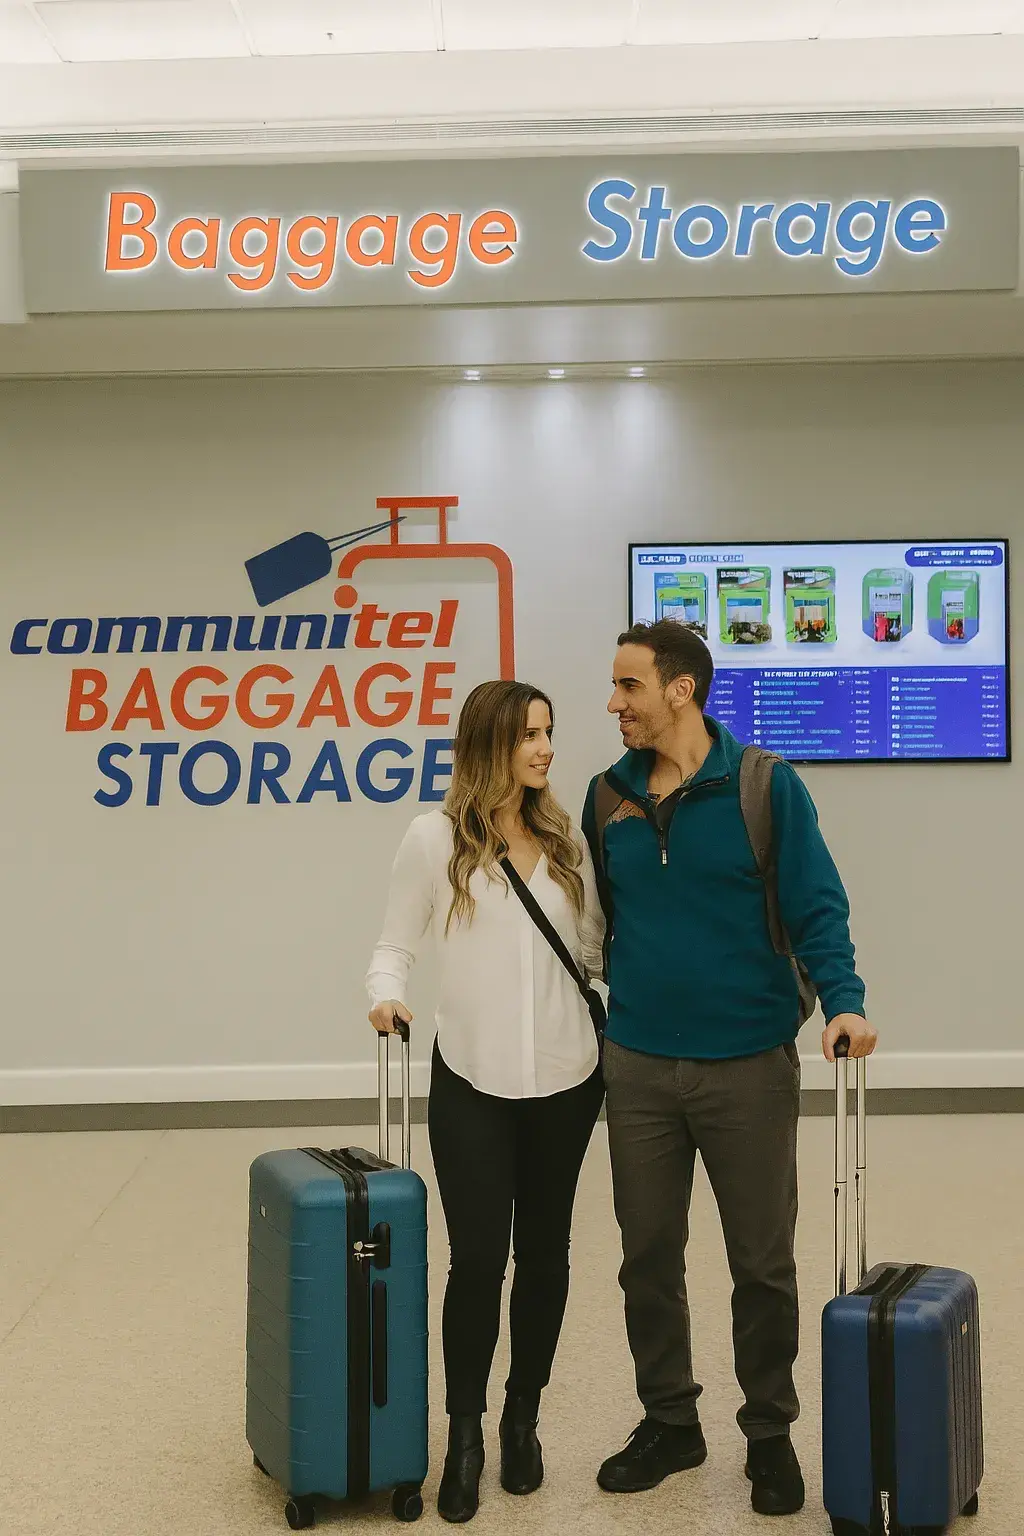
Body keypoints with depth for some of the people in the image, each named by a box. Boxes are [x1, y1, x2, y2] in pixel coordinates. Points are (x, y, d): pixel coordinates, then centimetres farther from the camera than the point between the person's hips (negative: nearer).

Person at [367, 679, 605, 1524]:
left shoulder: (566, 839, 5)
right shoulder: (435, 838, -5)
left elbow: (595, 949, 11)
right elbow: (396, 944, -2)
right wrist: (388, 996, -20)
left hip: (565, 1080, 3)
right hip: (471, 1082, -3)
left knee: (544, 1253, 12)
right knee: (476, 1257, -3)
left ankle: (523, 1421, 29)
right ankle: (465, 1433, 16)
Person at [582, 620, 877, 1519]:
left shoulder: (764, 786, -8)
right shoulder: (610, 795, 4)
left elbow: (816, 908, -9)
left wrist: (842, 999, -23)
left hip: (749, 1064, -3)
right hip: (639, 1065, 4)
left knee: (762, 1262, 8)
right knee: (648, 1257, 12)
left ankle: (770, 1436, 27)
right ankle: (670, 1422, 30)